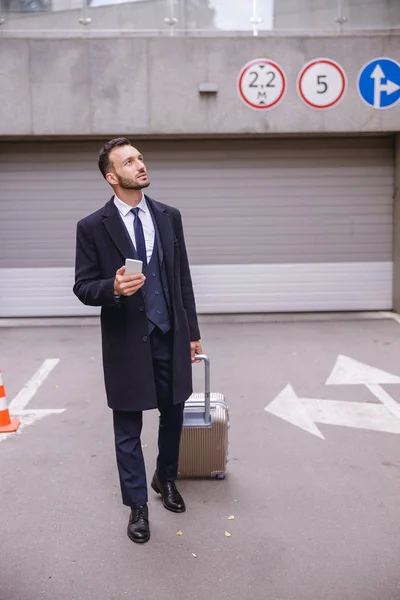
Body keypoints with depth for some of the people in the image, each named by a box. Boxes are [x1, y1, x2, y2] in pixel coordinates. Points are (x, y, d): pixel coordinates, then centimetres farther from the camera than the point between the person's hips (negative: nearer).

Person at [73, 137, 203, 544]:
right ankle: (137, 506, 28)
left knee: (173, 415, 17)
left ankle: (166, 479, 44)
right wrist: (113, 287, -27)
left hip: (170, 338, 4)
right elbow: (83, 288, -5)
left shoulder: (169, 217, 4)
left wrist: (192, 333, 7)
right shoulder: (93, 227, -7)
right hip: (126, 342, -3)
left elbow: (183, 279, 7)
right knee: (128, 429, 9)